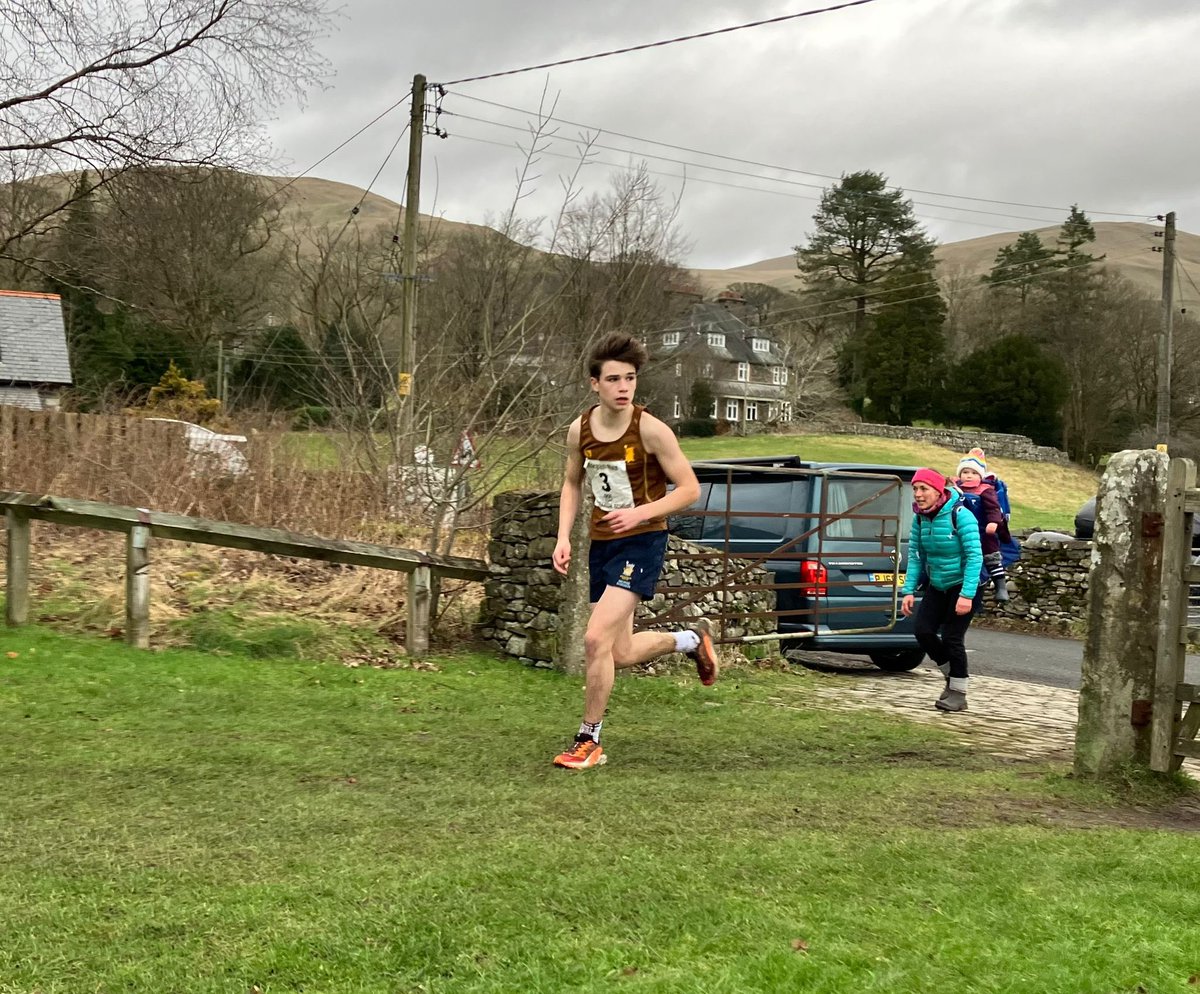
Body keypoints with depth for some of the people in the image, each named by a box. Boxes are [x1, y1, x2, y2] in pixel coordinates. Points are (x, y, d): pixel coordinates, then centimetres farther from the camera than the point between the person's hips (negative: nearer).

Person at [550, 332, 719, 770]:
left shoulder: (651, 430, -15)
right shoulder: (579, 430, -1)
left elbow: (690, 489, -11)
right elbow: (572, 483, 15)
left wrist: (639, 513, -23)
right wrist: (563, 537, 3)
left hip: (641, 541, -6)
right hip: (601, 542, 6)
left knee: (597, 638, -19)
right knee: (622, 655, 12)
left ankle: (589, 741, -2)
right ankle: (691, 638, 40)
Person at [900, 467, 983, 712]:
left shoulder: (959, 515, -22)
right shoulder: (920, 517, -3)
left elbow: (975, 556, -23)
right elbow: (915, 555, 3)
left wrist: (967, 595, -27)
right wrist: (909, 591, -5)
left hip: (962, 585, -6)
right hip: (937, 585, 6)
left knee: (951, 637, -8)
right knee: (923, 631, -4)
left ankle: (959, 693, 8)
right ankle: (951, 676, 19)